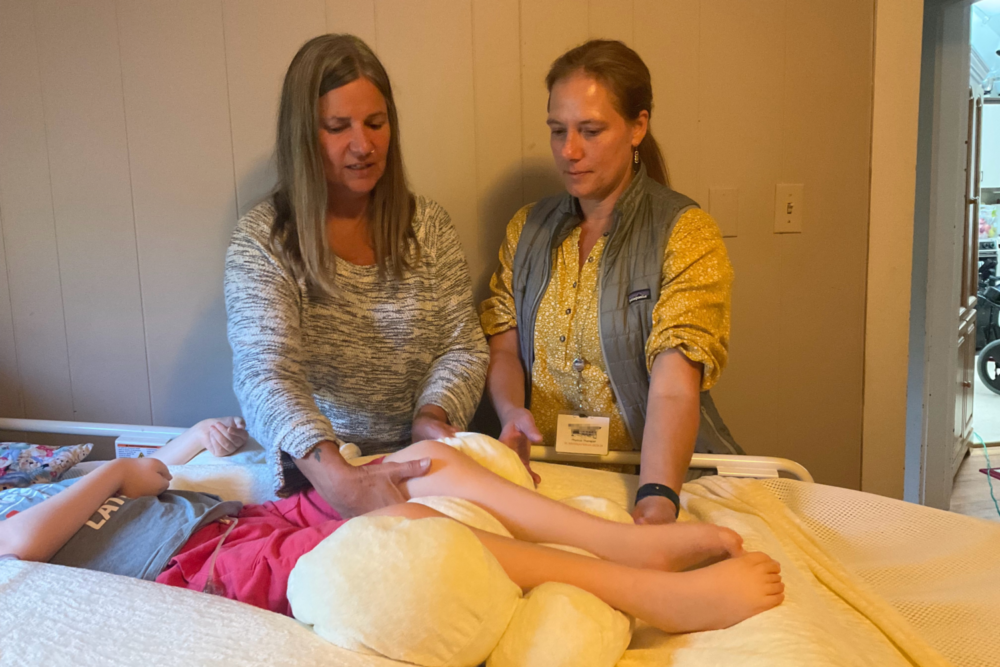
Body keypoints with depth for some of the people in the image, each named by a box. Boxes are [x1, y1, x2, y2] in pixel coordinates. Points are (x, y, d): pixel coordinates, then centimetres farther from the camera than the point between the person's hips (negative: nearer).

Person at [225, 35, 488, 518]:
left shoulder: (428, 226, 5)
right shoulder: (261, 241, -8)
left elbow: (462, 346, 3)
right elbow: (266, 375, -20)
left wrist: (432, 416, -21)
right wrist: (340, 480, -38)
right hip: (313, 476, -2)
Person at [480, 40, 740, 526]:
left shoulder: (686, 235, -8)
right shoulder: (526, 229, 9)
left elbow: (675, 386, -20)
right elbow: (503, 344, 9)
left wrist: (656, 499, -35)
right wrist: (512, 412, -13)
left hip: (656, 473, -3)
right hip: (547, 473, 3)